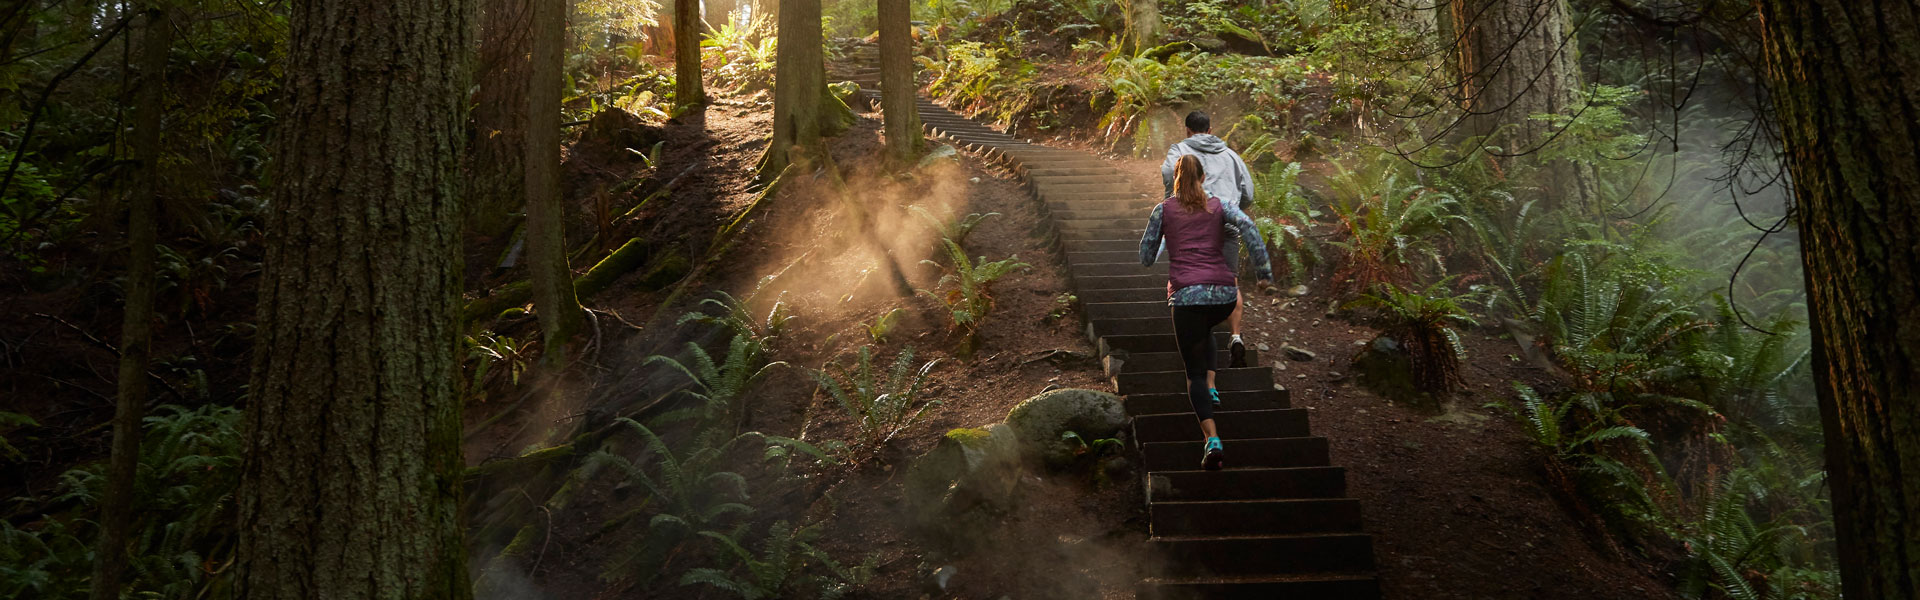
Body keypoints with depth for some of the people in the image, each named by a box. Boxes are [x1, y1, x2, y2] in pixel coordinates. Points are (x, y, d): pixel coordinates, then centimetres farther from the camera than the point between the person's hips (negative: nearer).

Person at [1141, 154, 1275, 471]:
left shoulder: (1163, 210, 10)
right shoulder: (1218, 205, 13)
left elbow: (1146, 258, 11)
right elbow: (1247, 226, -7)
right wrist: (1264, 272, -5)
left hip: (1187, 294, -3)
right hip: (1224, 293, 3)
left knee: (1194, 371, 1)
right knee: (1204, 330, 38)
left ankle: (1213, 441, -17)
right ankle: (1211, 388, 23)